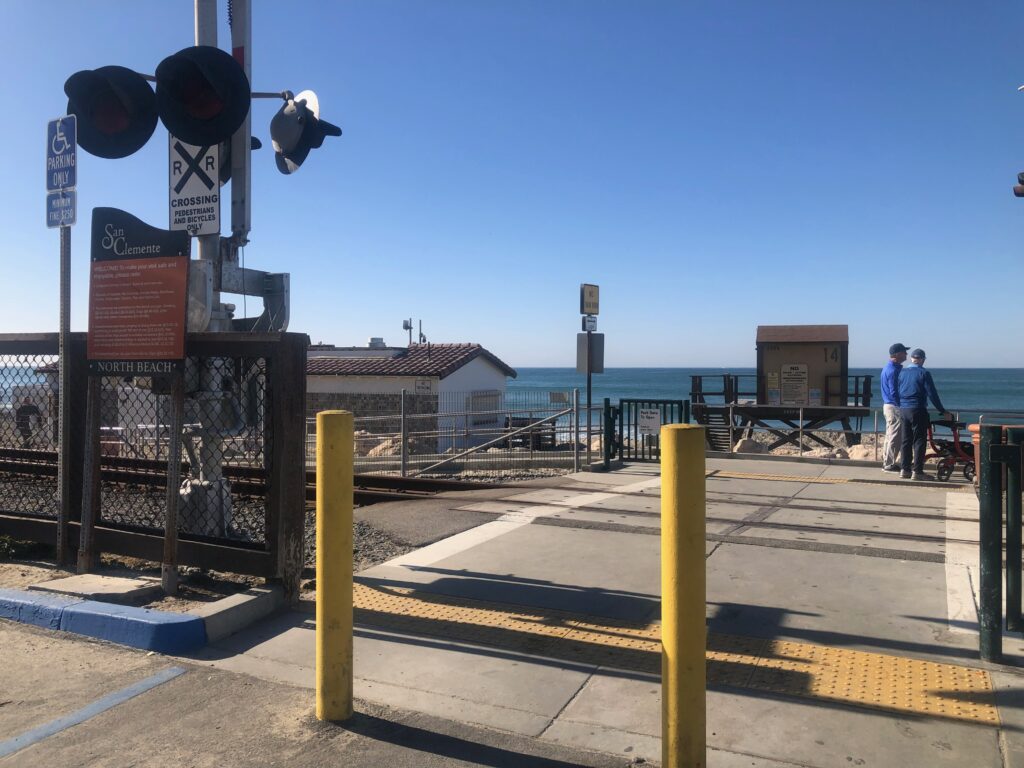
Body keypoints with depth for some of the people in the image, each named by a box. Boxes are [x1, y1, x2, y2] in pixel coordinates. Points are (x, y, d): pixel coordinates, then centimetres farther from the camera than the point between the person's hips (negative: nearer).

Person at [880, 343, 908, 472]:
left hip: (887, 405, 10)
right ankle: (889, 464, 0)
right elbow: (894, 392, -22)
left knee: (890, 436, 15)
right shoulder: (894, 370, -18)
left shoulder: (887, 368, 14)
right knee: (895, 437, -4)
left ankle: (886, 462, 21)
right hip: (895, 407, -10)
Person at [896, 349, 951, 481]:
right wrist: (943, 412, -2)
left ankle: (905, 469, 13)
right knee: (919, 440, -1)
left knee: (906, 440, 11)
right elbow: (932, 394, -8)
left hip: (903, 410, 5)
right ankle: (917, 471, -2)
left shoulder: (902, 372, 7)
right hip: (917, 410, -5)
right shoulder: (923, 373, -7)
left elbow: (897, 391, 12)